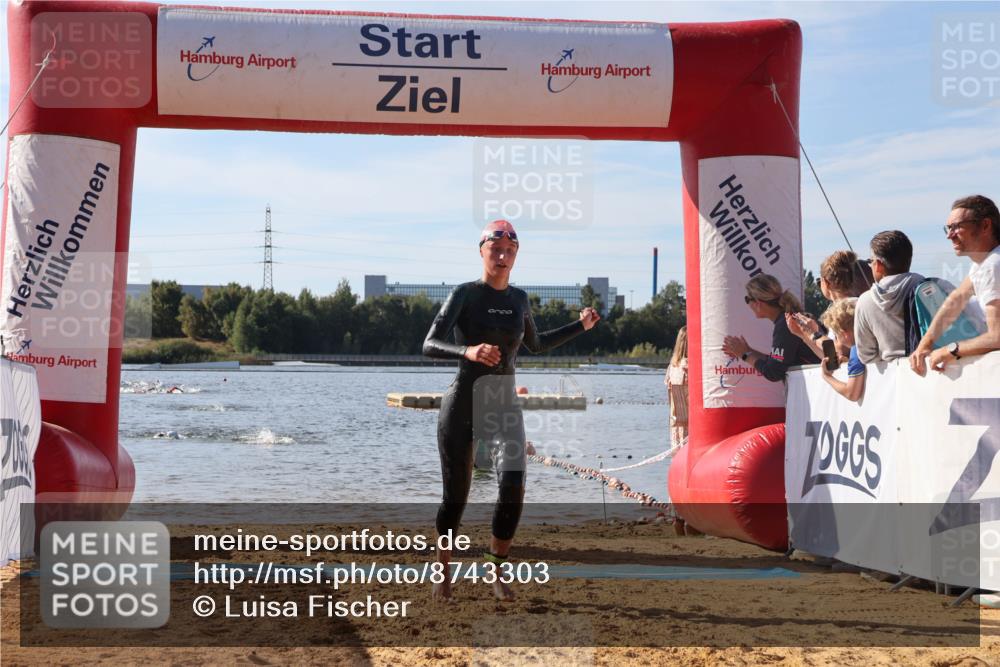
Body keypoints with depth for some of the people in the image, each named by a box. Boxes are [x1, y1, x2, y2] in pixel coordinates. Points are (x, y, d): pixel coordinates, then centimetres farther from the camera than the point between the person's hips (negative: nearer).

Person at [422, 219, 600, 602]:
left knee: (513, 490, -14)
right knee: (455, 496, 0)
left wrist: (580, 327, 25)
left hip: (504, 406, 4)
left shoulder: (519, 299, 10)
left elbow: (536, 345, 28)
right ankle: (443, 574, 19)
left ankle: (497, 574, 1)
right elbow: (429, 345, -17)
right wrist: (468, 351, -36)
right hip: (462, 405, -3)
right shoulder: (465, 294, -7)